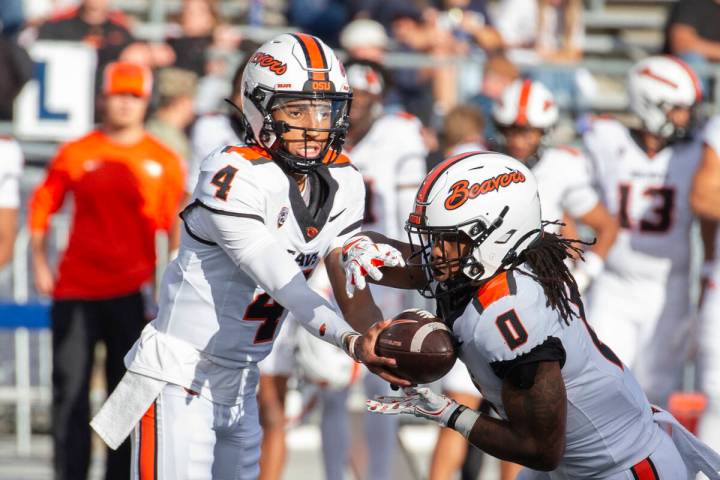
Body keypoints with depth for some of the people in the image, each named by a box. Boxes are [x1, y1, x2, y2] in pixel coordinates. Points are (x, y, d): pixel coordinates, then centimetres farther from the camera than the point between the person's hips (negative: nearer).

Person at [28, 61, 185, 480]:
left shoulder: (165, 162, 4)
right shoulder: (76, 154, 3)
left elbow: (177, 228, 8)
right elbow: (42, 206, 11)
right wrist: (40, 264, 4)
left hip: (134, 292, 0)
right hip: (75, 289, 0)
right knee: (69, 390, -1)